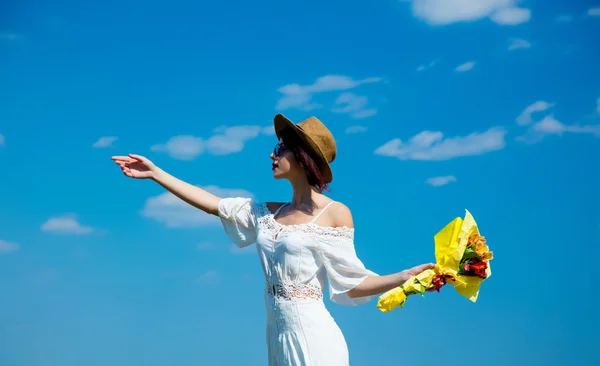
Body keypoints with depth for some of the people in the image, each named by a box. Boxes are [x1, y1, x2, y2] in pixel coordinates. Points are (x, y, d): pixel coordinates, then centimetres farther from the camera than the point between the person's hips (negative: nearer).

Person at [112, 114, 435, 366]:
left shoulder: (335, 213, -6)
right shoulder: (268, 214, 11)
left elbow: (350, 284, -6)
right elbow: (212, 204, 15)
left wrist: (405, 276, -20)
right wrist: (154, 173, 18)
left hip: (313, 338, -6)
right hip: (279, 337, 6)